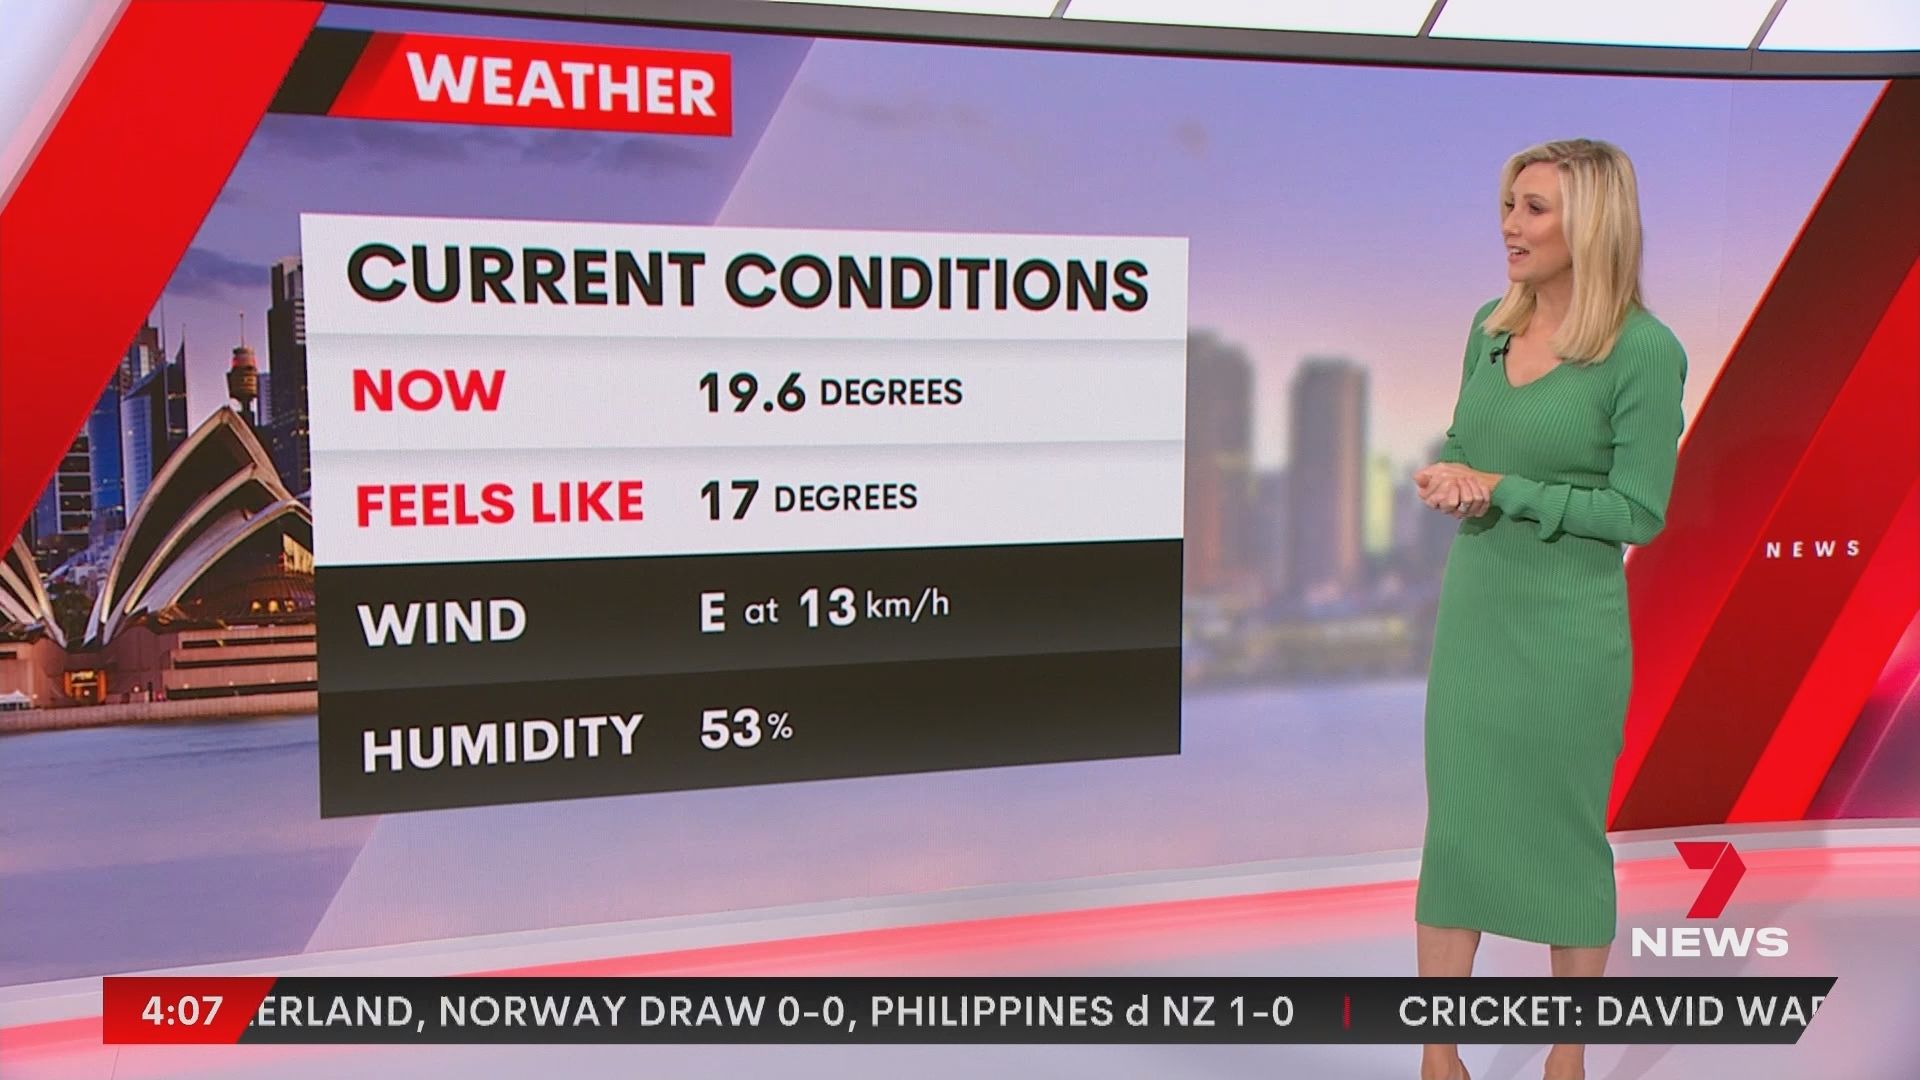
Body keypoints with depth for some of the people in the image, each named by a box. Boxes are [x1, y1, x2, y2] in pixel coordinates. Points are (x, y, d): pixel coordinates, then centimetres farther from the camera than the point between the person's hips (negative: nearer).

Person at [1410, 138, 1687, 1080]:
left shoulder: (1644, 351, -12)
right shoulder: (1491, 325, 5)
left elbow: (1639, 512, -12)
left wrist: (1503, 491, -17)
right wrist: (1448, 479, -7)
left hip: (1568, 630, -5)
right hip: (1471, 614, 6)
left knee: (1566, 835, 8)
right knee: (1454, 826, 9)